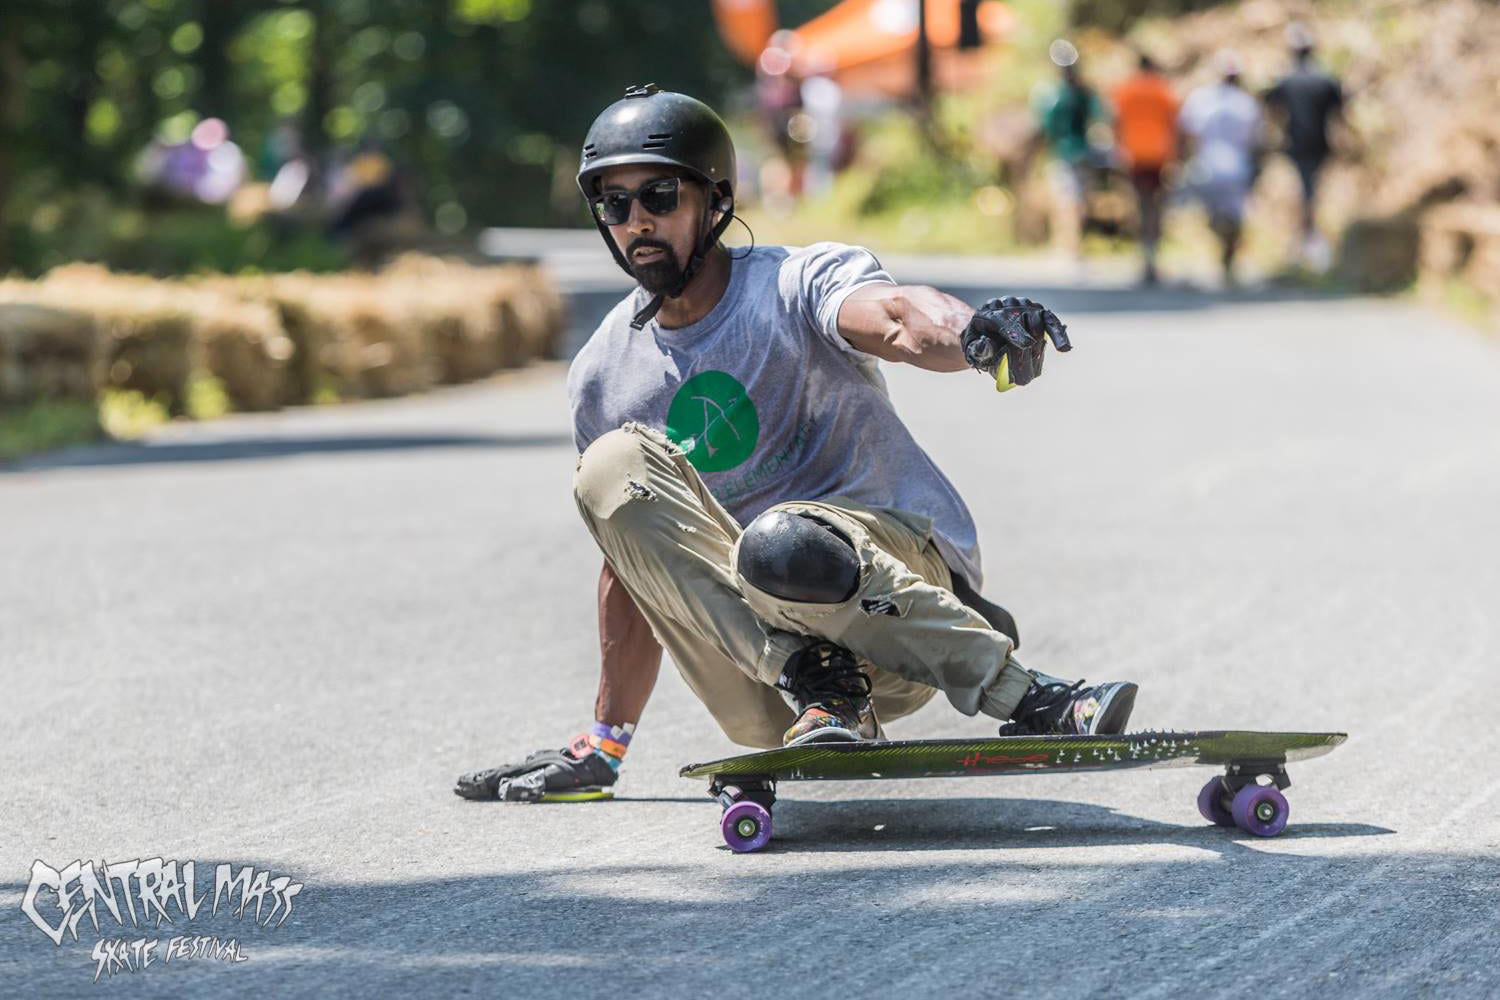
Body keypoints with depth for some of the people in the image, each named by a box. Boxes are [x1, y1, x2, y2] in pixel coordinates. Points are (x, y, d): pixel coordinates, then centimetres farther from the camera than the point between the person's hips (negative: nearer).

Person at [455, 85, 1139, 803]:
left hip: (900, 564, -4)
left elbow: (895, 318, -29)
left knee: (785, 546, -39)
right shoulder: (603, 378, 10)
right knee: (612, 467, -17)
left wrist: (970, 333, -53)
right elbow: (633, 563, 20)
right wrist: (608, 736, 20)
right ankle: (811, 679, -23)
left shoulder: (795, 284, -4)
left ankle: (1020, 695, -26)